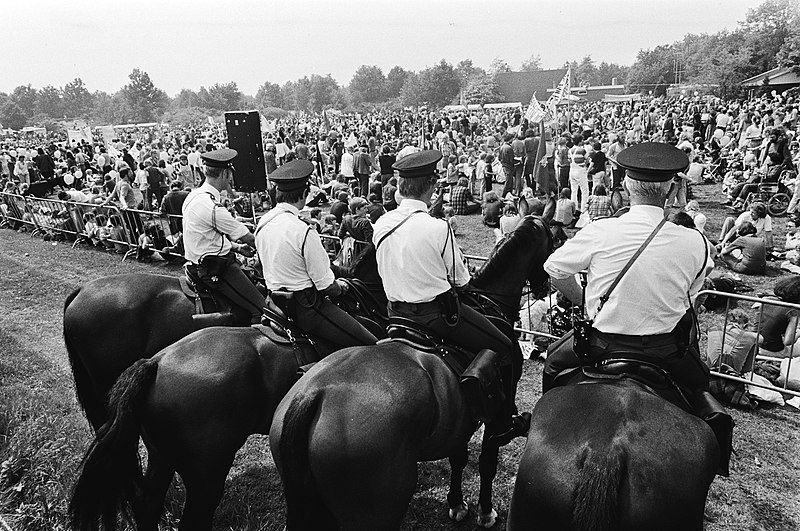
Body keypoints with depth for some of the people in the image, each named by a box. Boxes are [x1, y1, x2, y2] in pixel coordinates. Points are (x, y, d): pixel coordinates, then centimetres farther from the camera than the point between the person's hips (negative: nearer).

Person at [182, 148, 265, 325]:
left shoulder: (194, 195, 7)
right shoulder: (212, 207, -23)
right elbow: (247, 237, -12)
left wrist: (236, 247, 16)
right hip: (216, 270, -11)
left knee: (260, 289, 17)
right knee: (262, 310, -14)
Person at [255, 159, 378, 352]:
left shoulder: (263, 223, 4)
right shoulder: (304, 232, -22)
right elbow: (325, 285, -18)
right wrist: (340, 287, 5)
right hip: (307, 307, -9)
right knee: (373, 346, -5)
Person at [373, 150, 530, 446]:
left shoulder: (381, 225, -2)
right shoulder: (438, 228, -20)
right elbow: (461, 280, -9)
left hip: (396, 313, 8)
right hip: (437, 313, -8)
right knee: (507, 353, 7)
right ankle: (501, 426, 16)